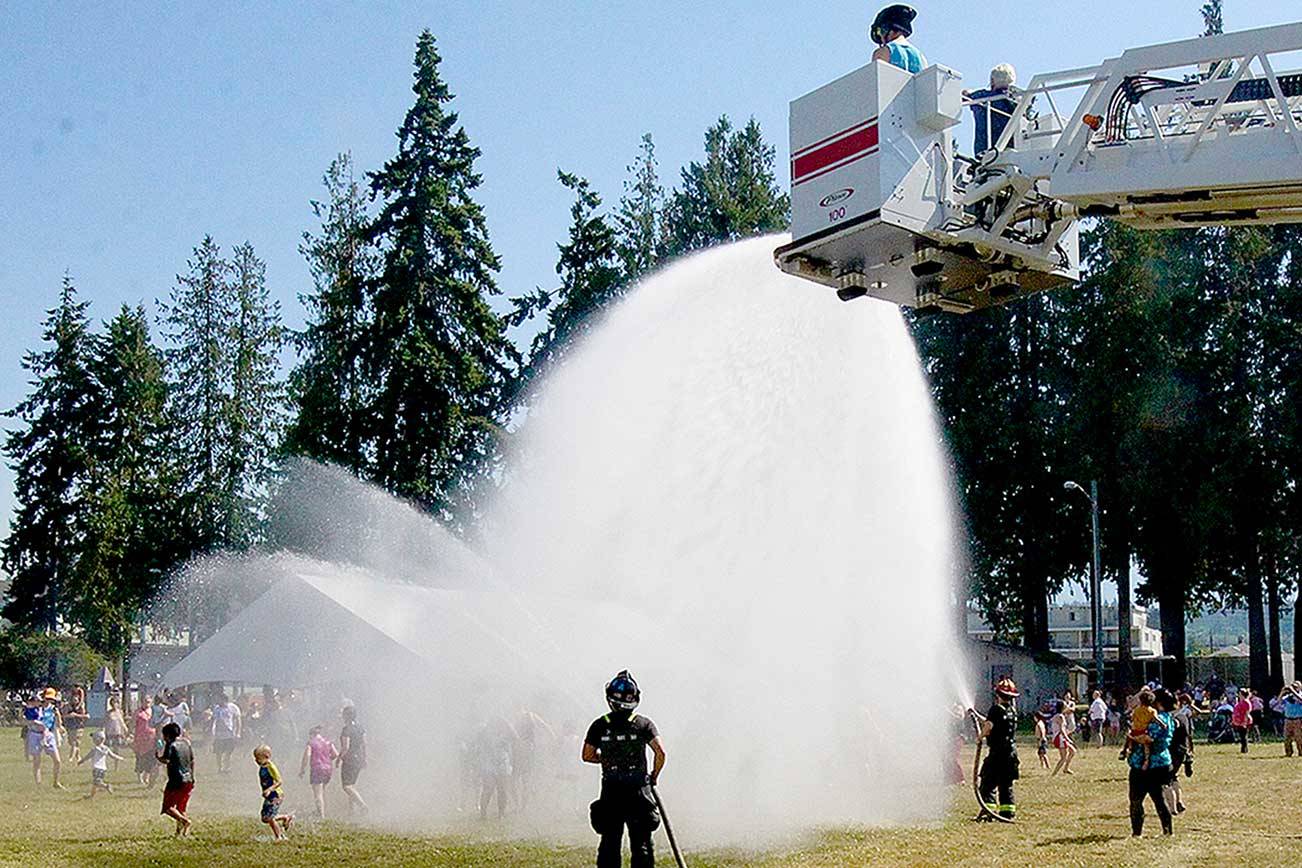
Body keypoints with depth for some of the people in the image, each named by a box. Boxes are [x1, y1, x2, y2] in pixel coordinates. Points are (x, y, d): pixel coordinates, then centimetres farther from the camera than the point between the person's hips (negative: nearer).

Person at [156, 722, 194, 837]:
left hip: (176, 780, -7)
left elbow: (166, 760, -23)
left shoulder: (171, 745, -9)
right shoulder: (186, 743, 12)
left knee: (168, 807, -2)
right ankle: (179, 831, 11)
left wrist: (158, 757, -2)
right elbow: (192, 761, 17)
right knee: (181, 807, 16)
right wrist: (192, 777, 25)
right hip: (188, 780, 7)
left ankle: (184, 820, -20)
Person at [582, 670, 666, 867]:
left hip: (610, 792, 1)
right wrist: (654, 777, 2)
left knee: (609, 843, 8)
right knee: (641, 844, 5)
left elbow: (587, 756, 4)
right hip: (638, 792, -1)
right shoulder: (644, 724, -5)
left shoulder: (600, 725, 0)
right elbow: (661, 752, -13)